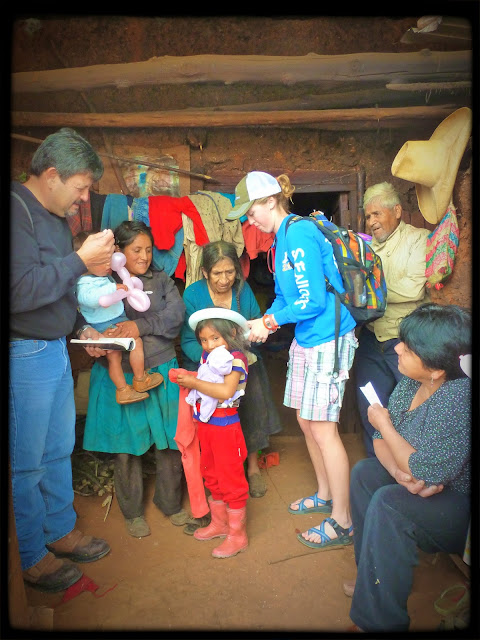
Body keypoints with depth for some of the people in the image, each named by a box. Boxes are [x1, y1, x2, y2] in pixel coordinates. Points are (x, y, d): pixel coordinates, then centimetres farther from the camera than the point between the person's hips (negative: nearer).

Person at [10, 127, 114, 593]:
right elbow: (21, 291, -28)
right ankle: (32, 559, 24)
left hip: (55, 349, 9)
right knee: (27, 462, 6)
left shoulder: (55, 217, 13)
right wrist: (80, 261, -22)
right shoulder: (17, 210, -17)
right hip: (25, 356, -9)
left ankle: (61, 532, 38)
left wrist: (83, 328, 12)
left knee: (59, 450, 19)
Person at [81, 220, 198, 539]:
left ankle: (171, 503, 28)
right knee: (126, 445, 6)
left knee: (171, 441, 6)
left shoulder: (162, 281, 11)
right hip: (119, 376, -1)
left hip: (161, 372, 2)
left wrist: (141, 326, -18)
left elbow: (176, 315, -4)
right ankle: (133, 511, 27)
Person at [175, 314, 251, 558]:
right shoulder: (206, 357, 5)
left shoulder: (236, 358, -18)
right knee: (212, 477, 22)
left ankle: (238, 534, 20)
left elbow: (226, 391, -30)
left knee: (231, 480, 4)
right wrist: (187, 378, -7)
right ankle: (219, 523, 41)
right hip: (205, 425, 8)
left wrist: (194, 382, -27)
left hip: (226, 426, -8)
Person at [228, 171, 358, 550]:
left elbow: (312, 301, -20)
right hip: (305, 339, 10)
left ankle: (342, 522, 13)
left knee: (323, 428, -3)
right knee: (306, 421, 17)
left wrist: (270, 321, -9)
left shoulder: (299, 234, -16)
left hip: (327, 339, -10)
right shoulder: (282, 238, 14)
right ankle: (325, 496, 37)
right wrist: (263, 323, 4)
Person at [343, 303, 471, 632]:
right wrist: (401, 472, -22)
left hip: (461, 508, -9)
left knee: (387, 503, -26)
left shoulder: (457, 399, -32)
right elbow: (383, 440, 0)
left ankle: (381, 620, -8)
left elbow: (426, 472, -31)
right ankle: (375, 576, 18)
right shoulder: (411, 380, -5)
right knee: (364, 472, 5)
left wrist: (384, 424, -19)